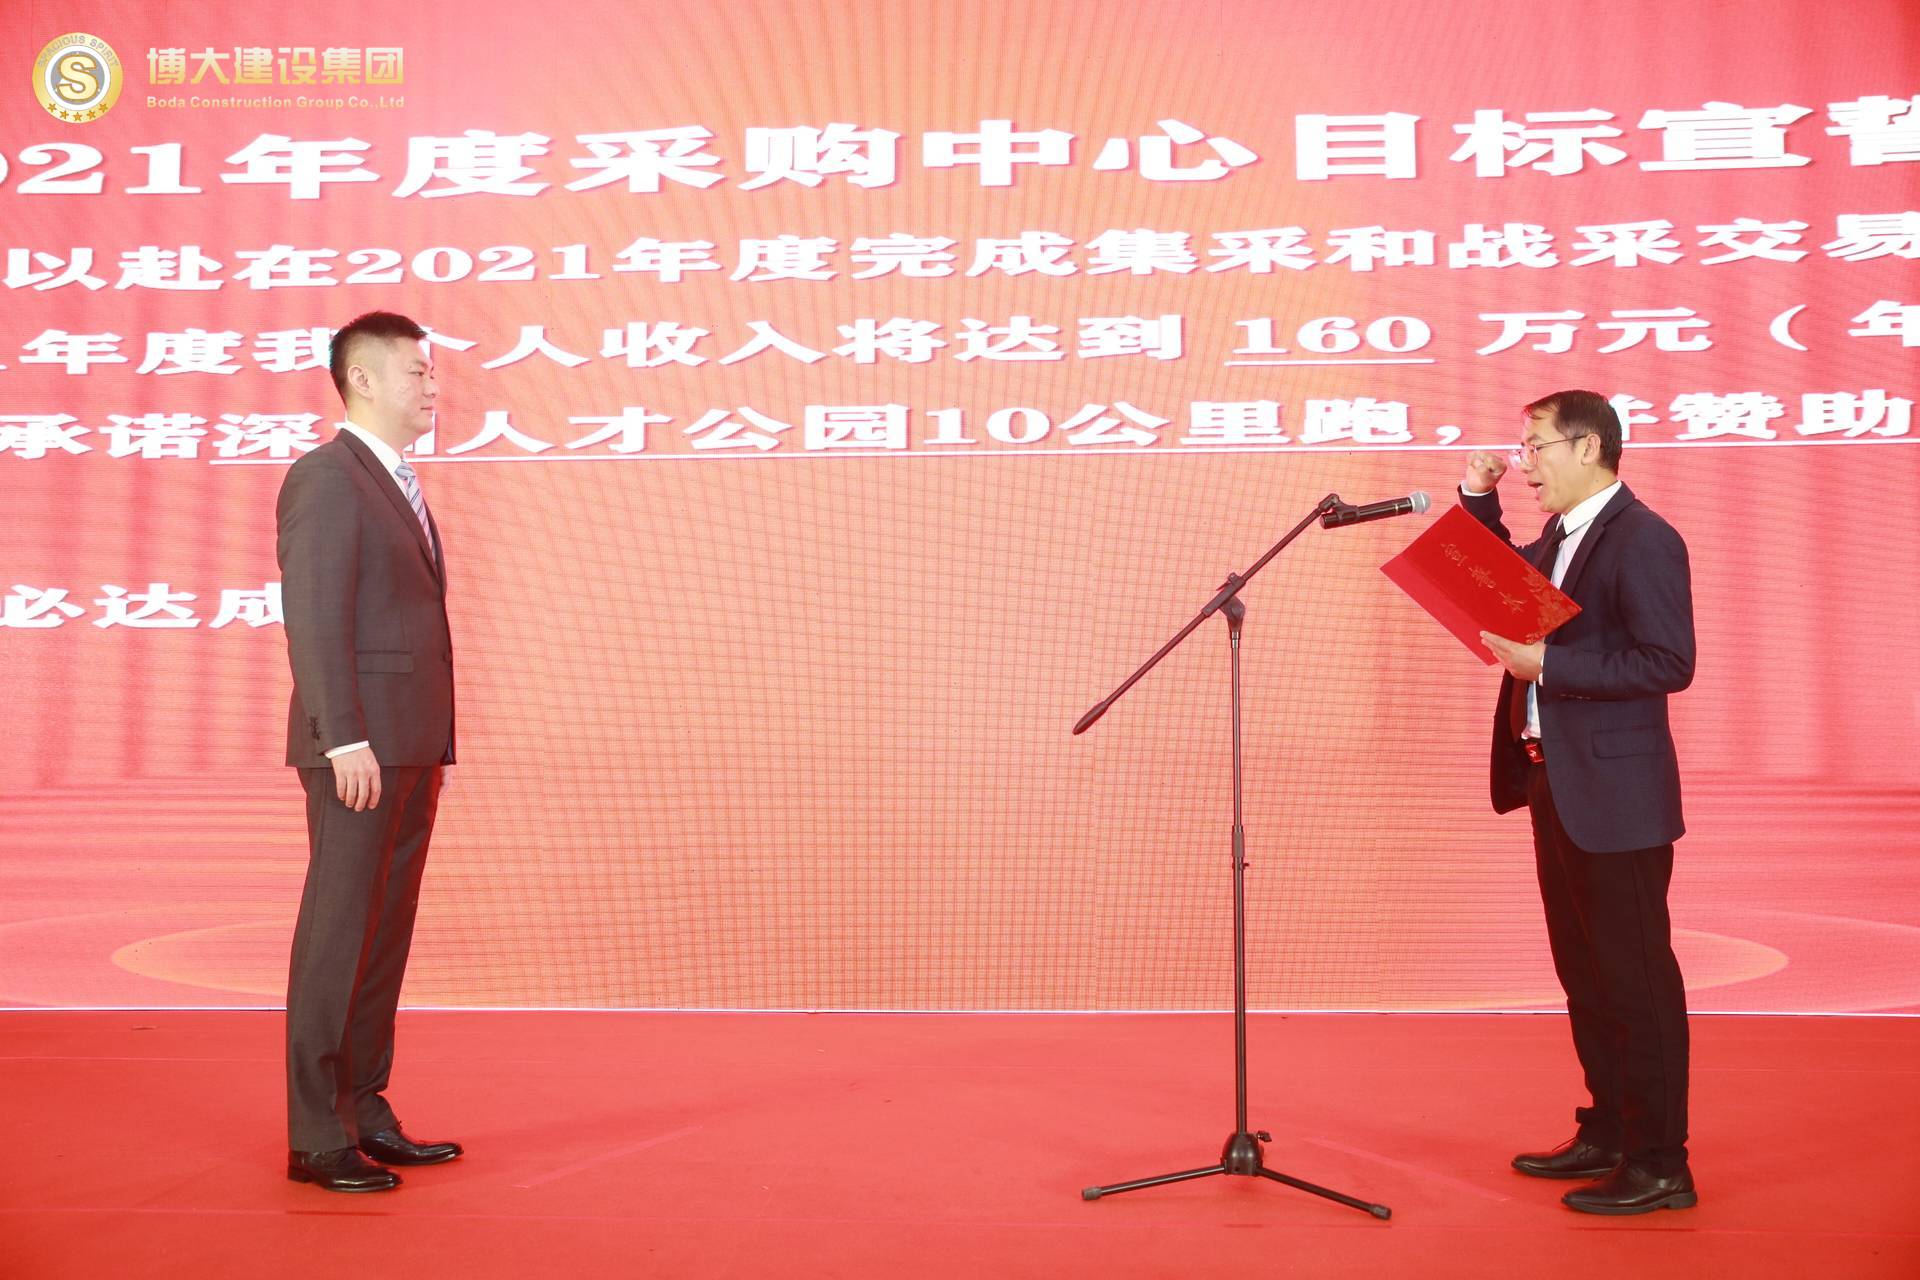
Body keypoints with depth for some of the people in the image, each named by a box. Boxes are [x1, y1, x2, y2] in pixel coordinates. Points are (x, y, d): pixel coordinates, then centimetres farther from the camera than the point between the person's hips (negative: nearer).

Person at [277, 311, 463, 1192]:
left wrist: (428, 749, 14)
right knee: (338, 934, -3)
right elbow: (314, 621, -15)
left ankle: (364, 1115, 21)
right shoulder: (326, 477, -7)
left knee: (385, 936, 12)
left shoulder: (402, 487, 20)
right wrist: (345, 739, -20)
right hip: (360, 747, -9)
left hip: (412, 748, 9)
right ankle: (316, 1137, 6)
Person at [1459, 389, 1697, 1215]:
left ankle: (1659, 1166, 10)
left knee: (1635, 977, -1)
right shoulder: (1555, 540, 13)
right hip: (1556, 786, 9)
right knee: (1584, 973, 17)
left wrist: (1547, 664, -22)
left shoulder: (1643, 540, -15)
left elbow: (1669, 663, -21)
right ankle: (1606, 1135, 29)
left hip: (1615, 797, -9)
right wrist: (1478, 500, 13)